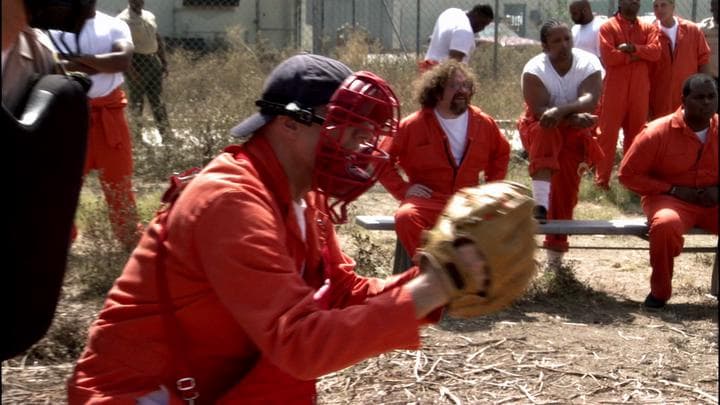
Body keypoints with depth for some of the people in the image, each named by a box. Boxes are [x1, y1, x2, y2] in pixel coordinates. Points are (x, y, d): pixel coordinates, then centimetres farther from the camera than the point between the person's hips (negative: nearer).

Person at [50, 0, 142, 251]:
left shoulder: (114, 26, 2)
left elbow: (123, 60, -16)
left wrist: (77, 59, -17)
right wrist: (102, 65, -19)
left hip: (109, 114, 2)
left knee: (119, 180, 11)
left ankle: (132, 240, 22)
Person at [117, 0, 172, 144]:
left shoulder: (150, 16, 13)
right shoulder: (123, 19, -9)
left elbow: (158, 40, 20)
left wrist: (164, 62, 15)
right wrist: (129, 68, -22)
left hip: (152, 61, 6)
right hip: (136, 62, -6)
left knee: (157, 101, 9)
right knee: (136, 102, 1)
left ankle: (166, 136, 12)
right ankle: (138, 138, 9)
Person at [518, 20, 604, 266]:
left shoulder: (588, 63, -16)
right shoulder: (534, 69, -20)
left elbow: (590, 99, -32)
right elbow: (539, 110, -30)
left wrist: (560, 110, -48)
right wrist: (573, 116, -43)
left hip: (576, 130, 2)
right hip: (543, 129, -2)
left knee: (567, 187, -4)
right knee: (545, 130, -37)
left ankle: (556, 248, 12)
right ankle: (540, 204, -47)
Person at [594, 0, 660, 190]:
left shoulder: (647, 28, 11)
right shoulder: (608, 27, -1)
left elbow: (655, 52, -4)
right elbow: (608, 56, -14)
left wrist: (633, 48, -17)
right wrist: (637, 54, -8)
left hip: (640, 91, 4)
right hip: (614, 90, -4)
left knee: (636, 134, 9)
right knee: (608, 134, -3)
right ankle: (602, 179, 0)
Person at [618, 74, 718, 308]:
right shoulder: (658, 132, -9)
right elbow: (628, 174, -5)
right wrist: (672, 189, -12)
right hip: (670, 200, -4)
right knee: (665, 224, -38)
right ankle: (660, 291, -15)